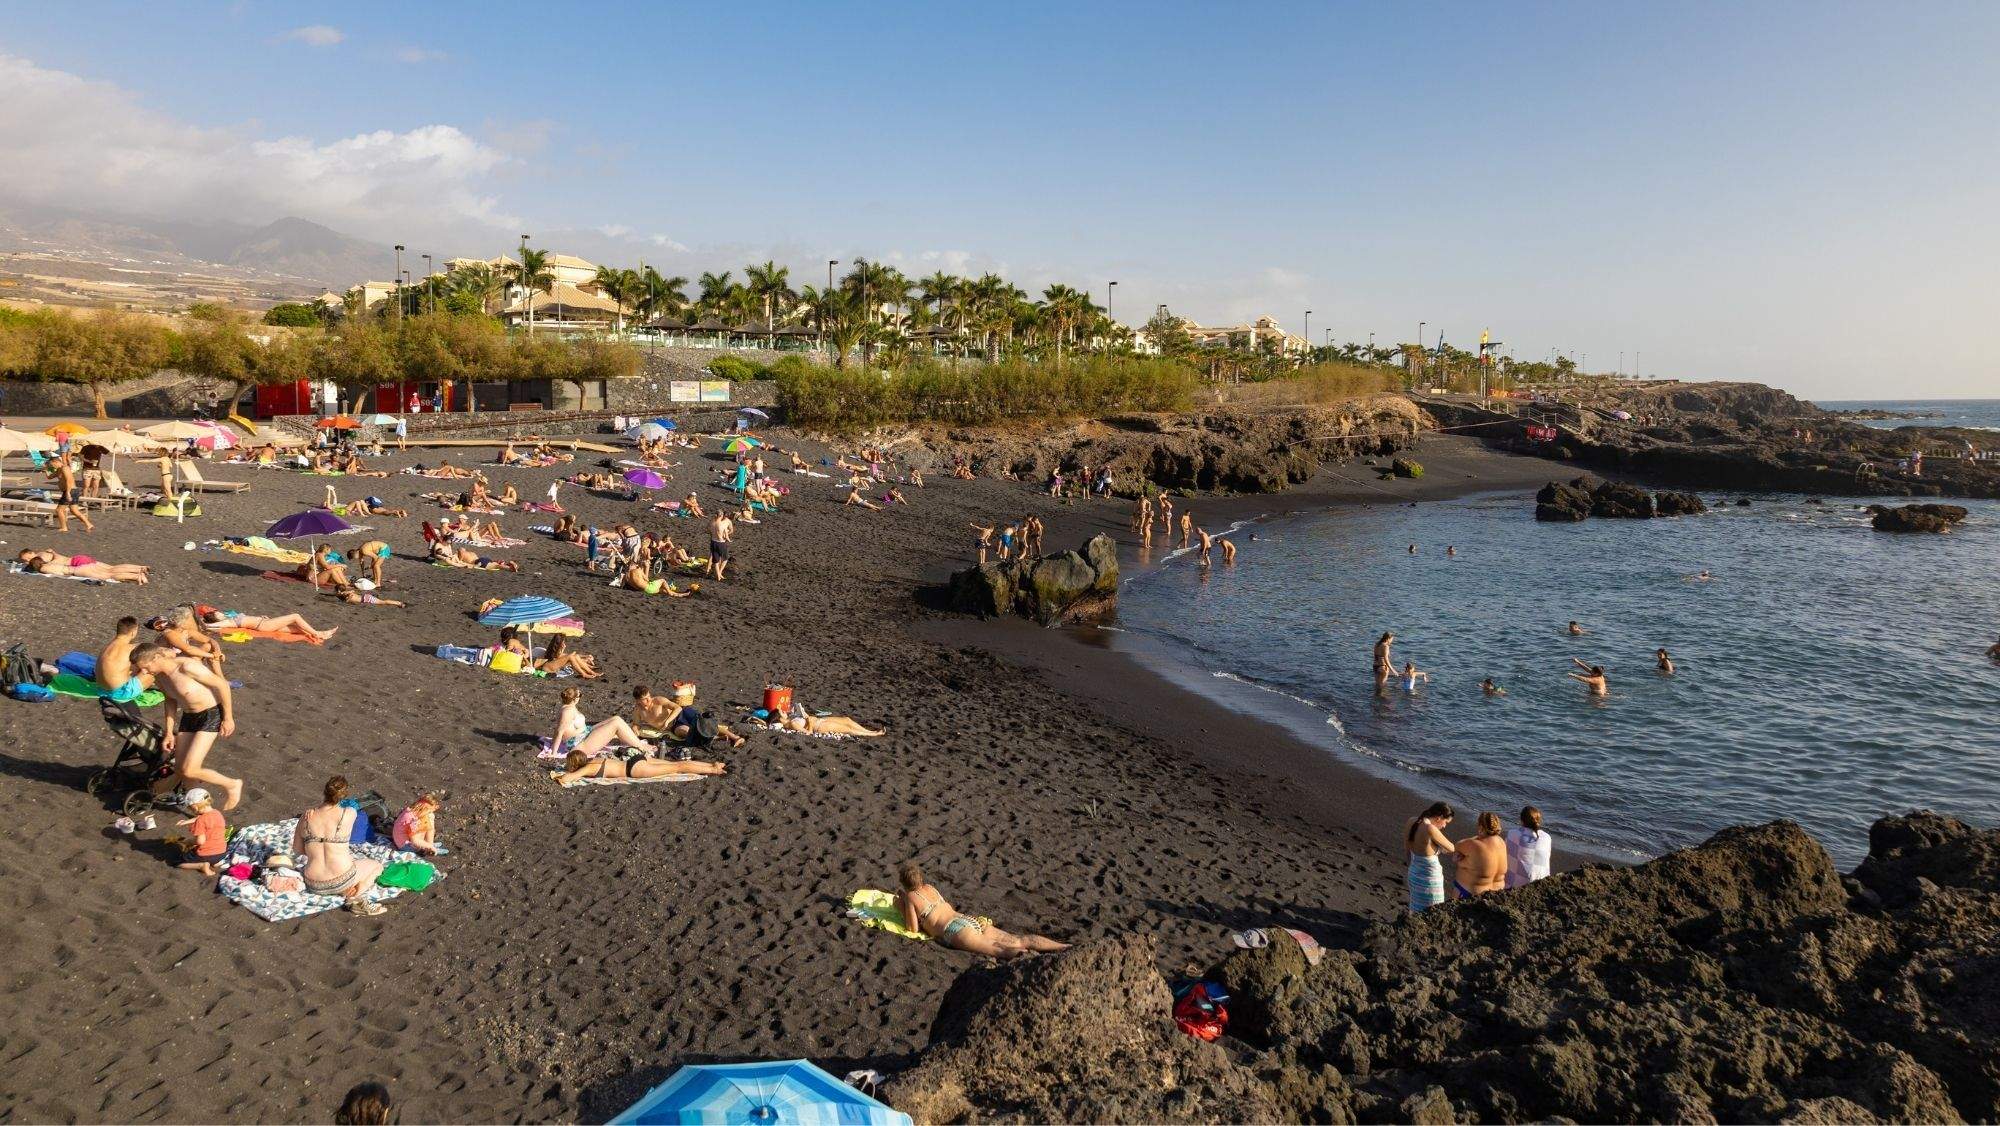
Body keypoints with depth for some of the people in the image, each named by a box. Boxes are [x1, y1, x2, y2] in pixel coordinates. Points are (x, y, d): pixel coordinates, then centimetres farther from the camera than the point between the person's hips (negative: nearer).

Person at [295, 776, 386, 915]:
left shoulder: (306, 817, -5)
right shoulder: (349, 814, -13)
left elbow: (297, 851, 8)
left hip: (314, 886, 4)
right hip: (342, 881, -4)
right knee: (377, 866, 26)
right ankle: (356, 896, -1)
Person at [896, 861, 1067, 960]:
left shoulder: (911, 896, 7)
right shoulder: (930, 887, 26)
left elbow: (913, 929, 4)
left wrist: (903, 908, 19)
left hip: (955, 929, -7)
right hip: (970, 920, 7)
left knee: (999, 949, -27)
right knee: (1018, 941, -6)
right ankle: (1069, 947, -20)